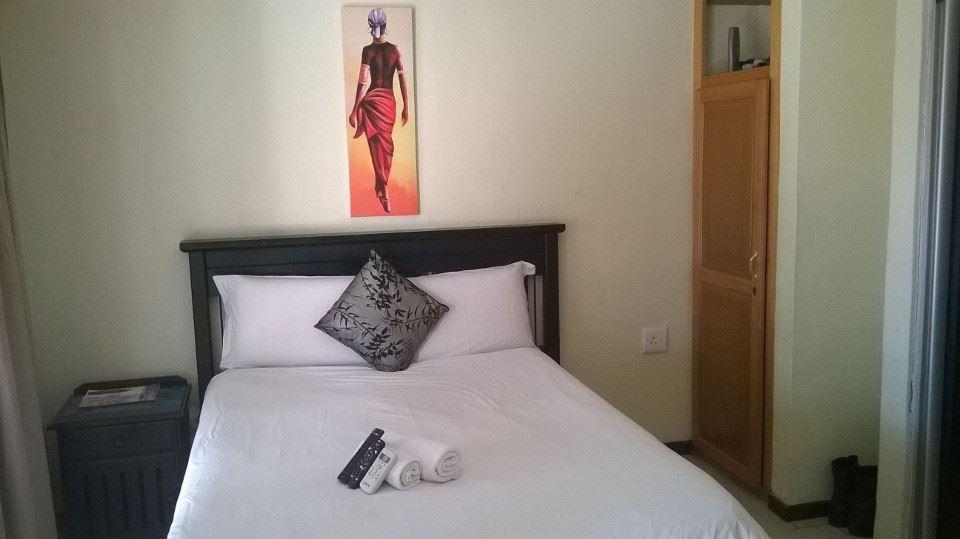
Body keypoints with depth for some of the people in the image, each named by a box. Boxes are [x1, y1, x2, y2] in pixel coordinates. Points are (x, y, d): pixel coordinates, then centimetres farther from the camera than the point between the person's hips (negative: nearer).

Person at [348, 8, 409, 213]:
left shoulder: (368, 50, -7)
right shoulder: (395, 49, 1)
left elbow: (362, 82, -12)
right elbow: (402, 79, 0)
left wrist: (354, 110, -10)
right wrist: (405, 107, 6)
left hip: (371, 100, -2)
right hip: (389, 100, 3)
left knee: (378, 146, 4)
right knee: (387, 144, 15)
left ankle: (383, 191, -2)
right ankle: (382, 187, 23)